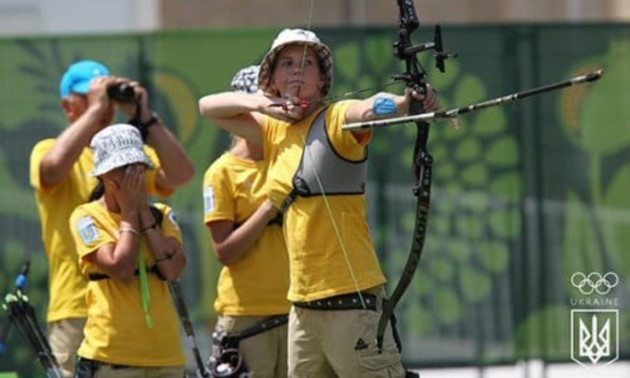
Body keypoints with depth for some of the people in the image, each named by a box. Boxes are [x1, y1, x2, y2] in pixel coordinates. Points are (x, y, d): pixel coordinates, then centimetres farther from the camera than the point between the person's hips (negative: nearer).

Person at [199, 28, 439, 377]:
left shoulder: (336, 120, -7)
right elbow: (208, 106, 20)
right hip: (303, 304, 8)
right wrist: (260, 103, 1)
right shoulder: (275, 129, 14)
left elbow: (374, 107, -28)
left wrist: (408, 101, -50)